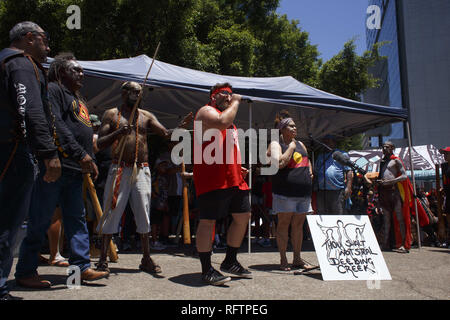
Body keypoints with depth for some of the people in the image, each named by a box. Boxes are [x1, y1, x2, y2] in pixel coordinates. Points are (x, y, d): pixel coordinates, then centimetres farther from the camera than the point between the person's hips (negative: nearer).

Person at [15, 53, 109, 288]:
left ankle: (82, 267, 12)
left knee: (77, 219, 7)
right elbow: (56, 125, -16)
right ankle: (25, 272, 9)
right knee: (40, 221, -2)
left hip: (74, 171, 9)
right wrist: (80, 154, -21)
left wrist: (90, 162, 16)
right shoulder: (53, 90, -2)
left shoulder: (78, 100, 25)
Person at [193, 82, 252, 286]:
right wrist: (235, 102, -7)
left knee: (243, 216, 11)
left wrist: (238, 167, 20)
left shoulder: (229, 119, 28)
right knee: (208, 220, -6)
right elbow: (222, 122, -23)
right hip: (212, 178, -10)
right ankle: (206, 270, 2)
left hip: (233, 179, 10)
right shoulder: (207, 111, 0)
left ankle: (230, 261, 24)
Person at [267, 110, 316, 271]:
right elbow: (279, 163, -20)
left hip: (304, 191, 7)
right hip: (285, 191, -6)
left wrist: (310, 171, 13)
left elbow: (307, 160, 33)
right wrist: (291, 146, -10)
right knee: (284, 223, 0)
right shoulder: (275, 144, -3)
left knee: (298, 224, 10)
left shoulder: (300, 144, 19)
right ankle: (283, 260, 8)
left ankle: (297, 258, 19)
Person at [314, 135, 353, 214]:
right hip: (321, 192, 4)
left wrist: (348, 187, -10)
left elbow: (349, 171, 1)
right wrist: (315, 189, 12)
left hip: (338, 191, -4)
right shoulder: (320, 156, 23)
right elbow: (315, 173, 22)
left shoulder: (342, 154, 10)